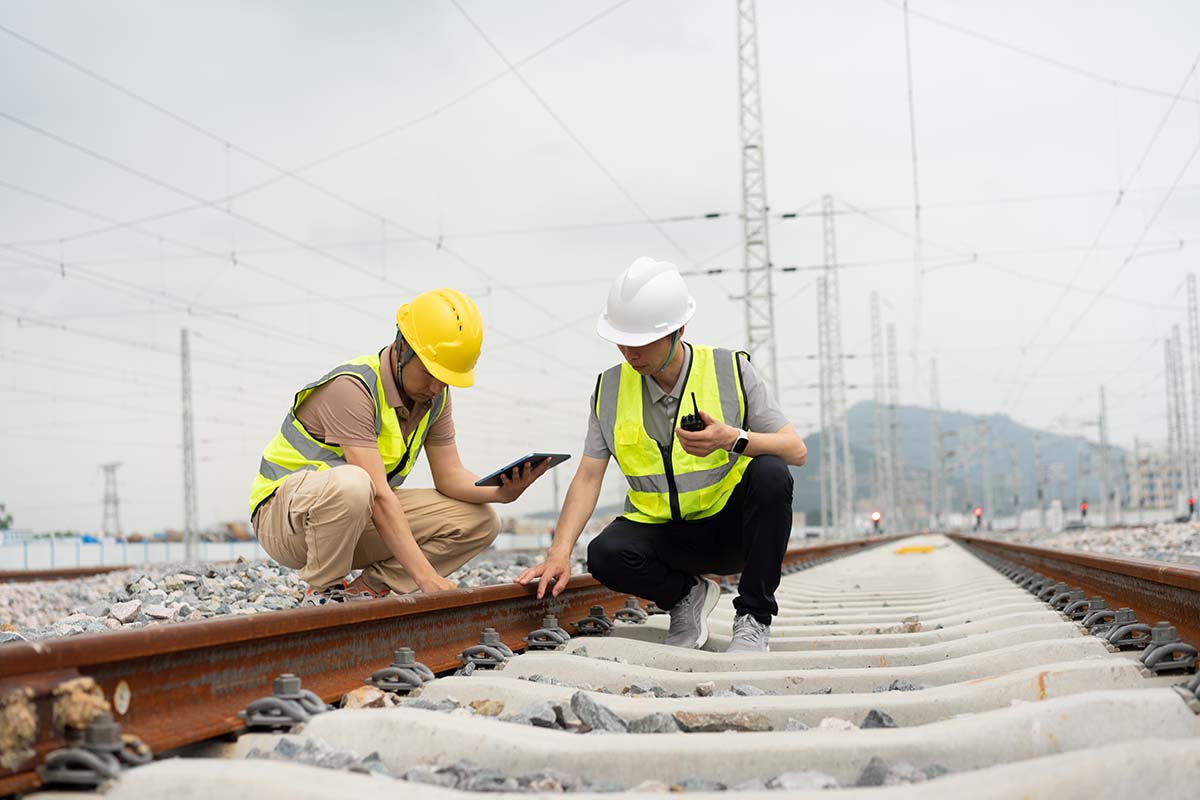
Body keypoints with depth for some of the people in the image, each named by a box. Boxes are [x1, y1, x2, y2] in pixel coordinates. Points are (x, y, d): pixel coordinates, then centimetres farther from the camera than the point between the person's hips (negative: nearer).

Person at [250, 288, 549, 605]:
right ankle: (323, 593, -15)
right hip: (284, 515, -7)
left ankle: (363, 591, -5)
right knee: (350, 483, -42)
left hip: (356, 519, 8)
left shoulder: (435, 395, -1)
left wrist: (500, 492, -22)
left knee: (480, 521, -5)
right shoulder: (352, 389, -27)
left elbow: (449, 477, 0)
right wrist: (425, 576, -35)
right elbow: (380, 495, -32)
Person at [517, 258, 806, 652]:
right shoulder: (610, 388, -1)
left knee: (770, 473, -31)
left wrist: (733, 439, -32)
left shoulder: (730, 370, -8)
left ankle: (754, 617, -14)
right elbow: (588, 477, -3)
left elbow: (795, 450, -12)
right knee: (605, 554, -30)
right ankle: (686, 593, 4)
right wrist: (559, 553, -16)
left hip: (730, 527, -1)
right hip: (661, 532, 1)